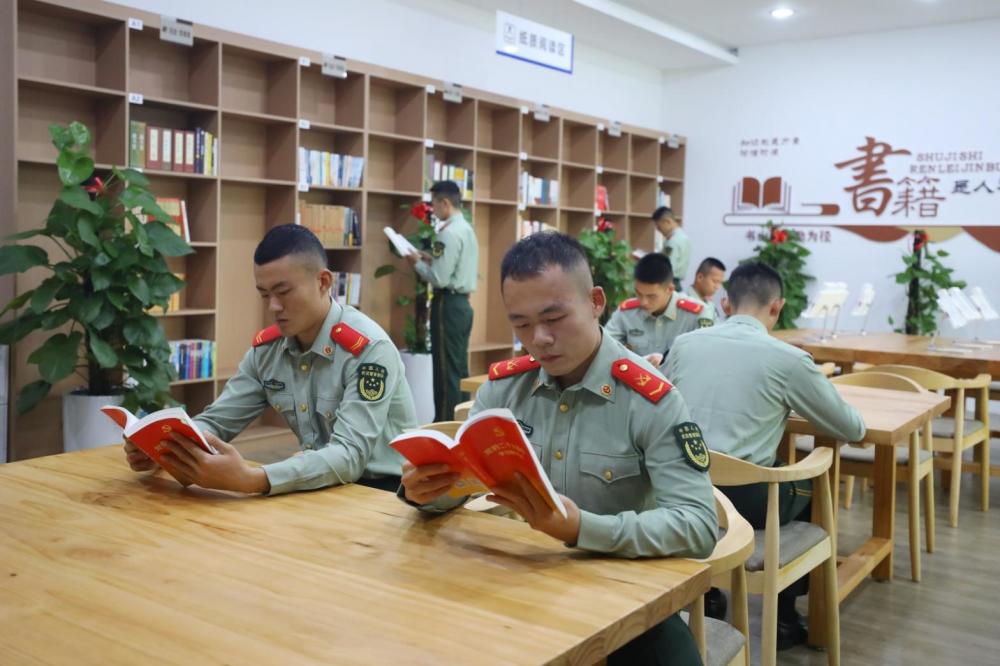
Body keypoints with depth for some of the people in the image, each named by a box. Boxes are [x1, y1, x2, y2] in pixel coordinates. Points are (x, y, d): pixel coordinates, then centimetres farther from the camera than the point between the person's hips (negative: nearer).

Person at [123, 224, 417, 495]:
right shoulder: (266, 347, 1)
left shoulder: (368, 348, -21)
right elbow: (216, 421, 4)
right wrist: (158, 447, -18)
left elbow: (349, 454, -30)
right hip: (324, 486, 6)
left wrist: (252, 480, -43)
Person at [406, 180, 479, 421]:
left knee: (446, 368, -4)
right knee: (459, 367, 13)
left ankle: (446, 423, 0)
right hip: (462, 303, 10)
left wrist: (418, 263, -4)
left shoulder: (449, 233, -16)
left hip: (448, 304, -10)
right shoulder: (467, 229, 13)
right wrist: (431, 259, 13)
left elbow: (440, 279, -19)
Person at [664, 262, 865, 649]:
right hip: (741, 498, -4)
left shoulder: (684, 344, 6)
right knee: (809, 487, 26)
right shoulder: (789, 359, -4)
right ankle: (783, 617, 33)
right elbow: (851, 430, 8)